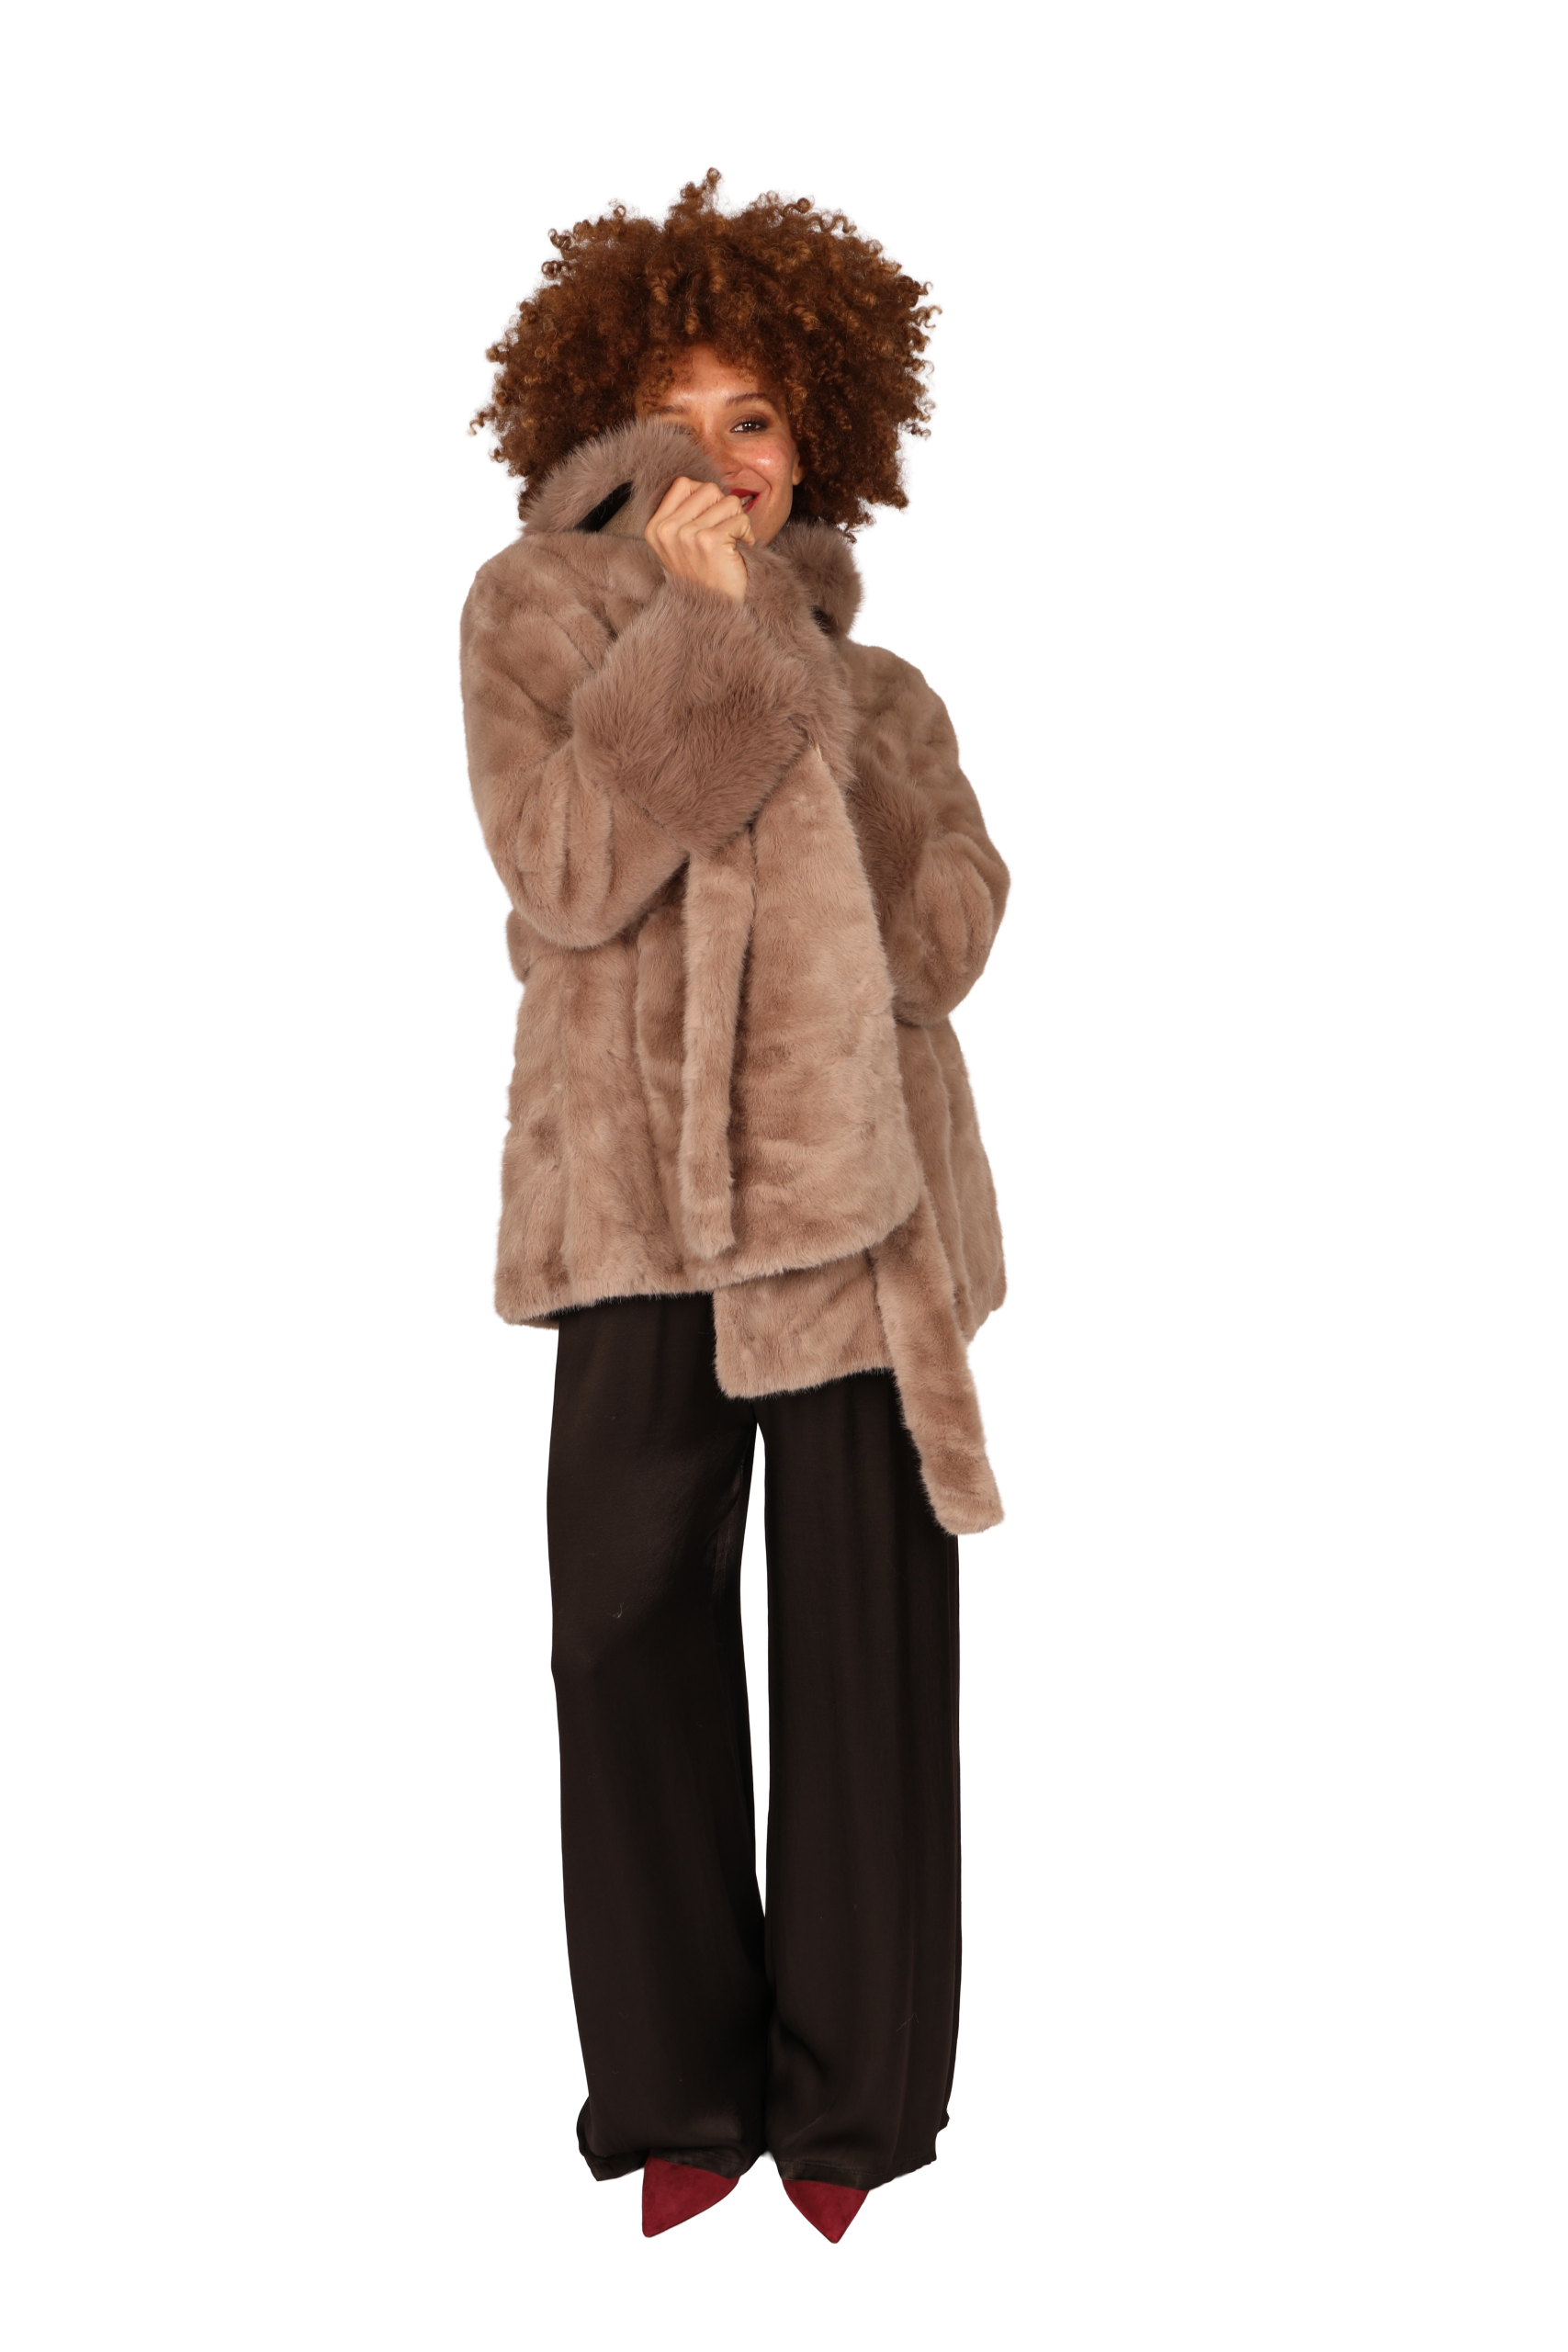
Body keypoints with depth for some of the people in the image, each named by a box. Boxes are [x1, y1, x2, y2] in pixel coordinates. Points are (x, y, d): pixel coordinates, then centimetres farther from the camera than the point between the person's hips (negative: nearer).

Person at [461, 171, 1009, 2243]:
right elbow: (564, 871, -10)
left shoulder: (869, 678, 14)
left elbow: (951, 931, -3)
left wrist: (779, 640, -7)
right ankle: (679, 2097, 16)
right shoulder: (535, 611, 7)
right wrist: (698, 626, -12)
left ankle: (852, 2112, 15)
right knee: (634, 1630, 1)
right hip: (638, 1197, -1)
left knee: (866, 1647, 3)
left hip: (859, 1190, 2)